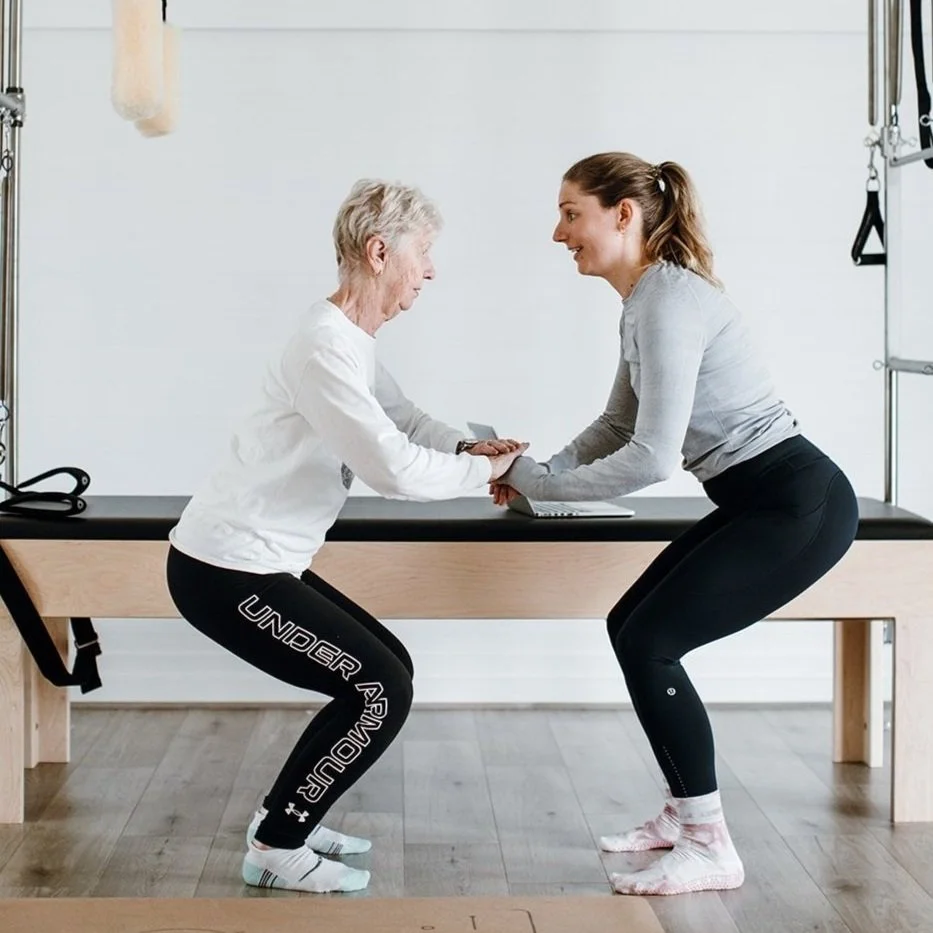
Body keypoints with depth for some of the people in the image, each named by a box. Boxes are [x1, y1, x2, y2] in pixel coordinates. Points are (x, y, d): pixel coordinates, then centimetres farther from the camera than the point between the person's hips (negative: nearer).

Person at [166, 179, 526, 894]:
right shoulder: (325, 349, -22)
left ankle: (286, 818, 23)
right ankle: (275, 848, 3)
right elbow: (396, 469, -27)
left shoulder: (353, 342, 10)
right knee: (380, 690, -8)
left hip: (257, 564, 10)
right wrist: (481, 472, -11)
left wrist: (469, 447, 0)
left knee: (387, 673, 14)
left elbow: (405, 420, 20)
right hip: (225, 572, -10)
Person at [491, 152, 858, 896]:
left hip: (798, 504, -10)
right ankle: (686, 812, 24)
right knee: (632, 627, 13)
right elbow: (618, 426, 20)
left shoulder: (669, 301, -19)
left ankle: (710, 847, 1)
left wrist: (538, 485, -15)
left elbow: (652, 458, -24)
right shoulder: (645, 302, 12)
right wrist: (538, 471, 4)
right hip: (765, 501, 10)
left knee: (649, 643, -9)